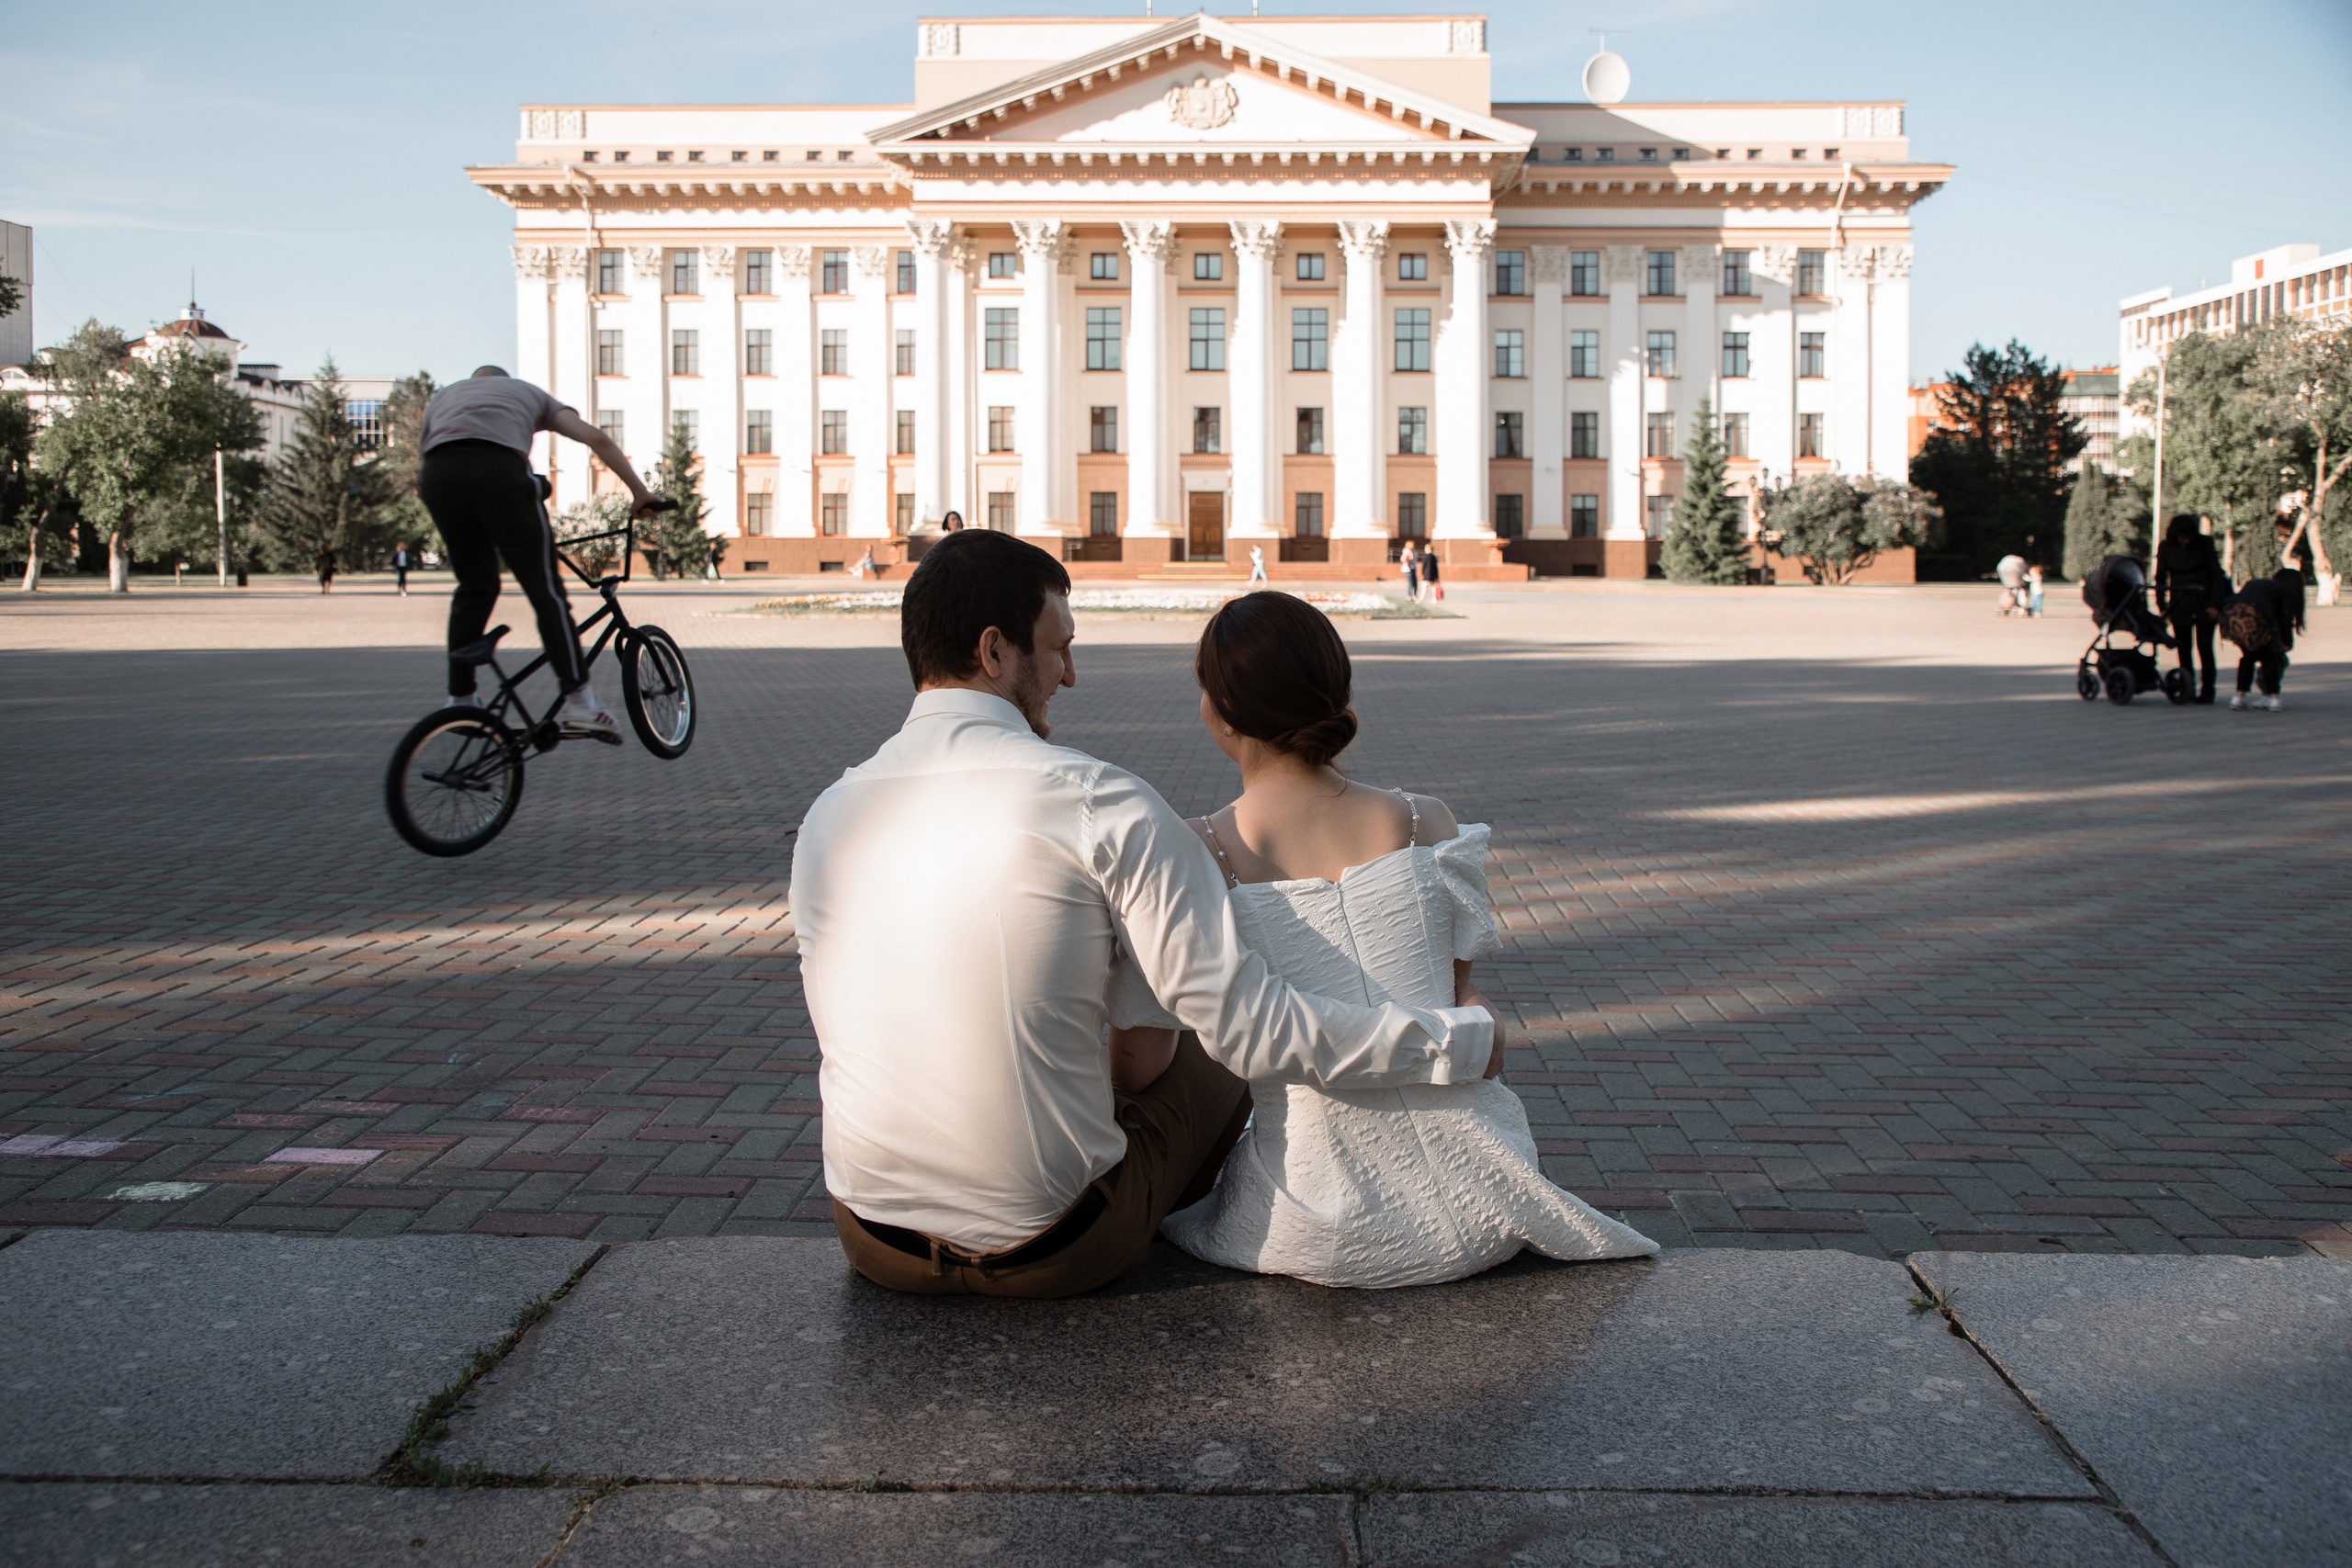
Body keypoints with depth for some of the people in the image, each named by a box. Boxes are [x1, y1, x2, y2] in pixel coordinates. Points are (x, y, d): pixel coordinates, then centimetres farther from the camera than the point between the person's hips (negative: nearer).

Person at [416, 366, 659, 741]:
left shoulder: (442, 395, 39)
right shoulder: (528, 393, 33)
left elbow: (424, 446, 30)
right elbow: (595, 438, 20)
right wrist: (641, 493, 22)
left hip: (437, 473, 3)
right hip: (499, 470, -3)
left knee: (474, 587, 20)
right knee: (546, 589, 2)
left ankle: (460, 701, 20)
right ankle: (577, 702, -5)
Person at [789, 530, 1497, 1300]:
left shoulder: (826, 816, -1)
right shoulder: (1098, 803, -16)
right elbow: (1246, 1021, -18)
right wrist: (1459, 1040, -6)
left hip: (874, 1243, 5)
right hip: (1052, 1252, -4)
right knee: (1213, 1055, 24)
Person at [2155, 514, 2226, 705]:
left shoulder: (2204, 543, -6)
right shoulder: (2166, 547, -2)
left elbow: (2216, 573, -2)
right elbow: (2160, 579, 7)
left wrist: (2215, 603, -9)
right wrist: (2162, 607, 1)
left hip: (2204, 603, -2)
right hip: (2179, 606, 2)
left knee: (2204, 646, -4)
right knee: (2183, 648, 2)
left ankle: (2206, 691, 2)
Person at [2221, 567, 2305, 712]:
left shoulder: (2256, 582, 38)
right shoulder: (2289, 592, 22)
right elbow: (2285, 623, 11)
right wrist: (2287, 644, 28)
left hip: (2230, 616, 5)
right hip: (2255, 619, -5)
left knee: (2248, 655, 27)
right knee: (2270, 657, 18)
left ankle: (2239, 696, 21)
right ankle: (2273, 698, 11)